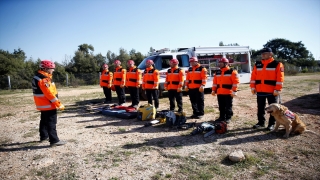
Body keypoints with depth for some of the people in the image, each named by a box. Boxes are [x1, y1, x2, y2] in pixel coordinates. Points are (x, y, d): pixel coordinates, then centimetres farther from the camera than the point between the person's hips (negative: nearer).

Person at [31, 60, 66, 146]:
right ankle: (54, 140, -1)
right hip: (48, 105, -11)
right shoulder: (44, 79, -22)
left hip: (42, 104, 11)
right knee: (51, 123, -6)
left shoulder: (38, 77, 11)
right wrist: (59, 104, -22)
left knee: (44, 121, 22)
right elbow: (49, 94, -25)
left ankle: (43, 136, 36)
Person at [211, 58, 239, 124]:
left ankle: (228, 118, 12)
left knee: (228, 106, 2)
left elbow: (235, 82, -10)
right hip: (219, 93, 6)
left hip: (228, 93, -6)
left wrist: (234, 91, -15)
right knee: (221, 106, 14)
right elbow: (215, 82, 14)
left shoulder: (232, 71, -6)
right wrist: (213, 90, 10)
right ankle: (222, 117, 25)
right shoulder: (217, 72, 11)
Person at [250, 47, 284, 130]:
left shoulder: (277, 64, -4)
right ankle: (261, 122, 24)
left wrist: (277, 90, -14)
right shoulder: (257, 64, 9)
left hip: (272, 91, -4)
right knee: (260, 108, 12)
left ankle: (271, 124, 17)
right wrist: (253, 87, 2)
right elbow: (253, 76, 9)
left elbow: (280, 78, -9)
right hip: (260, 91, 4)